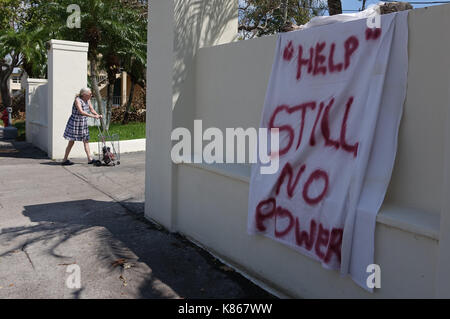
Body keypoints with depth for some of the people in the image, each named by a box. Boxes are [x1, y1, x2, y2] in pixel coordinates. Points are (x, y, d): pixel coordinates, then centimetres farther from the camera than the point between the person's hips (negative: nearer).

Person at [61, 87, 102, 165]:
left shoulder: (88, 100, 4)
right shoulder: (77, 100, -20)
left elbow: (91, 109, 5)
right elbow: (81, 112, -32)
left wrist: (98, 115, -14)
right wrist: (92, 116, -37)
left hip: (83, 123, 7)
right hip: (75, 123, -7)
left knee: (86, 141, 5)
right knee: (71, 142, 0)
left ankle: (90, 159, 8)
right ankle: (65, 160, 11)